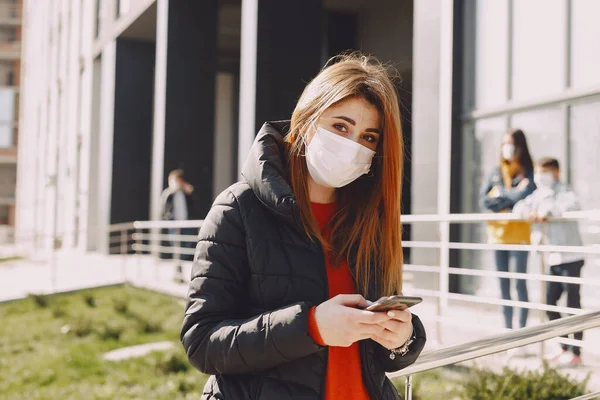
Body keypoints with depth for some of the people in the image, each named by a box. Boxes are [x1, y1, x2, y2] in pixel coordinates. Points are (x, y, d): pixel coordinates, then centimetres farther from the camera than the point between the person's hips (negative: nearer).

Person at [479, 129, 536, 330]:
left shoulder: (528, 173, 0)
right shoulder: (496, 172, 13)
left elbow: (523, 195, -17)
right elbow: (484, 199, 1)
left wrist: (500, 193, -3)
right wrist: (510, 205, -10)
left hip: (519, 232, -5)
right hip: (497, 231, 5)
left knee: (520, 283, -5)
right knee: (503, 284, 10)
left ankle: (522, 327, 0)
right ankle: (507, 328, 17)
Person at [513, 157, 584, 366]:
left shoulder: (564, 192, -10)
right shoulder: (539, 194, 10)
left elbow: (572, 205, -30)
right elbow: (519, 207, 6)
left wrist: (546, 211, -29)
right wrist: (528, 213, -14)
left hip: (571, 257, -7)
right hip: (554, 260, 8)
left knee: (573, 304, -3)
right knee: (550, 303, 10)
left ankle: (576, 352, 4)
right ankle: (565, 348, 22)